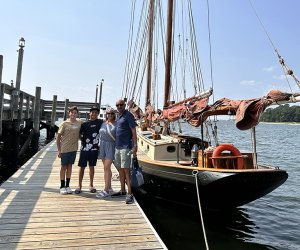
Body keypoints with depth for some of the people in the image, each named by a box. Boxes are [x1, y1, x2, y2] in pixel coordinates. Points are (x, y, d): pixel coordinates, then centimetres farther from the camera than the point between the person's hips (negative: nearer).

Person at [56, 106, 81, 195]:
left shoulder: (79, 123, 3)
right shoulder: (64, 123, -7)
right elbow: (58, 136, -6)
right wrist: (59, 150, -8)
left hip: (73, 148, 4)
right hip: (64, 148, -4)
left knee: (69, 166, 12)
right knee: (64, 167, 5)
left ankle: (67, 186, 21)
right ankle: (62, 186, 14)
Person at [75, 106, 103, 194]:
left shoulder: (100, 122, 2)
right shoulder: (85, 124, 4)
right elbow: (79, 133, 7)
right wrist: (82, 139, -4)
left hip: (94, 148, 0)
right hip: (84, 148, 0)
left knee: (92, 166, 9)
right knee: (82, 167, 5)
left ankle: (91, 185, 21)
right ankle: (79, 185, 15)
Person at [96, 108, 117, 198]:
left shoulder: (116, 124, -3)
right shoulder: (103, 124, 14)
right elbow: (100, 135, 17)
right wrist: (99, 146, 13)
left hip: (111, 146, -6)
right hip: (102, 145, 6)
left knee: (107, 167, -11)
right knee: (106, 167, 9)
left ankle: (106, 190, -7)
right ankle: (109, 188, 18)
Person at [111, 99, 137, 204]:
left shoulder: (128, 115, -8)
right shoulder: (118, 117, 16)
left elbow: (133, 131, -13)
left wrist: (135, 145, -20)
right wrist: (115, 144, 17)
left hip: (126, 147, -9)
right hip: (117, 146, 9)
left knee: (126, 169, -10)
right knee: (120, 168, 13)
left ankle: (129, 193, -6)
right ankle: (122, 190, 24)